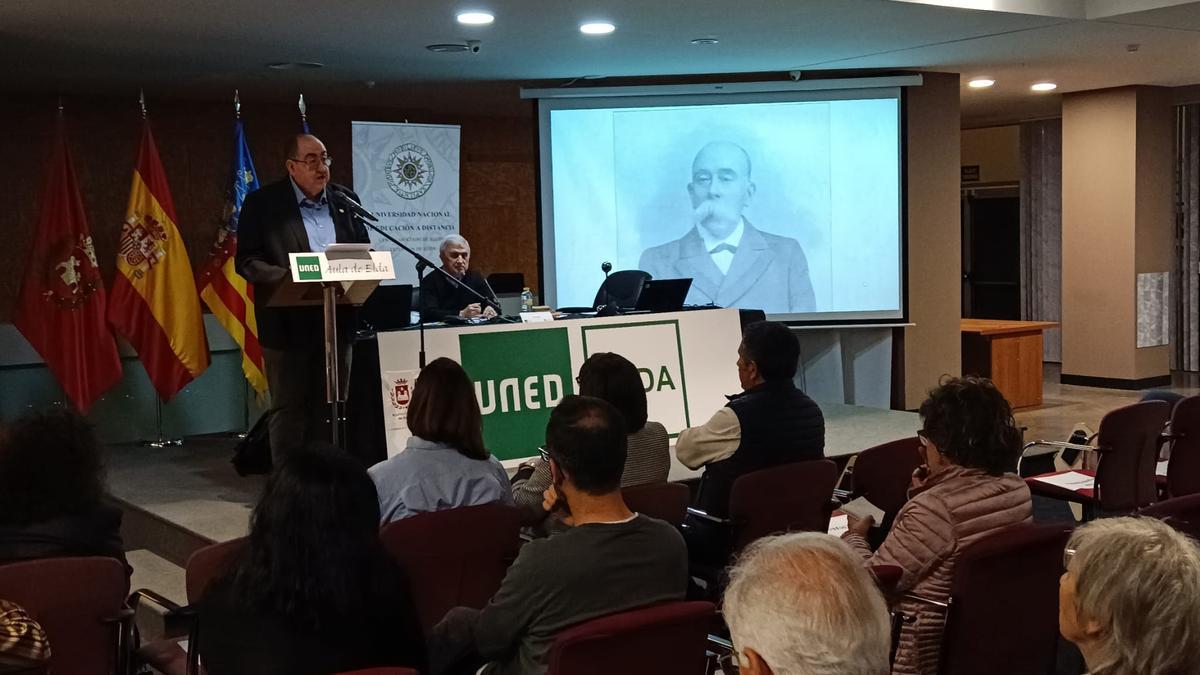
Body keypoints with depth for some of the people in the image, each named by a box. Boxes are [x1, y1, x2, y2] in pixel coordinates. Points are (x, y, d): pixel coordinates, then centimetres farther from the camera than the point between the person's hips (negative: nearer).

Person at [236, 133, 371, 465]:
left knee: (331, 411, 11)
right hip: (288, 323, -4)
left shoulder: (345, 199, 8)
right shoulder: (262, 203, -5)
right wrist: (291, 278, -22)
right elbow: (247, 261, -8)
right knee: (289, 412, 4)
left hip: (338, 322, 4)